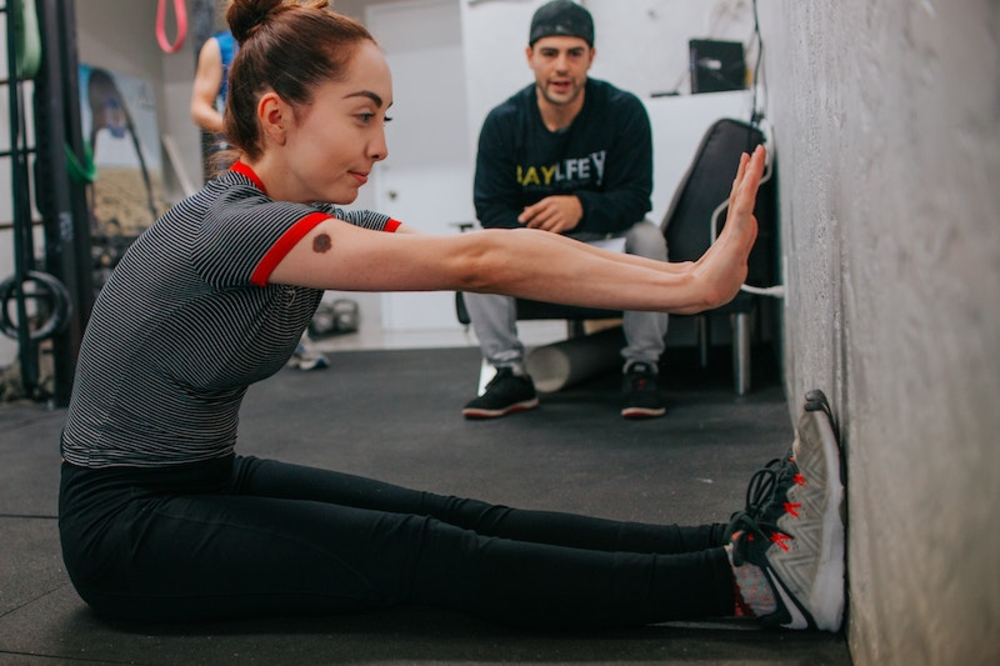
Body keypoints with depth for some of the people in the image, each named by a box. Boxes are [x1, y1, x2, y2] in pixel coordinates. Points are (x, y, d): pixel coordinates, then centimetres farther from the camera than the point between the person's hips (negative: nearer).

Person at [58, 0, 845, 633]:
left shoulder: (325, 222, 0)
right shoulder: (232, 227, -27)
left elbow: (479, 256, -11)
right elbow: (472, 264, -33)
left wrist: (690, 272, -19)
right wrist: (691, 284, -33)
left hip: (209, 481, 7)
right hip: (126, 524, -7)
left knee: (454, 517, -11)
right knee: (420, 553, -22)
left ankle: (727, 543, -19)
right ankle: (743, 581, -27)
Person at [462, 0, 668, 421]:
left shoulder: (623, 110, -16)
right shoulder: (503, 122, -12)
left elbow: (635, 197, -21)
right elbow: (491, 206, -14)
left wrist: (581, 208, -43)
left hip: (607, 237, -1)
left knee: (648, 238, -32)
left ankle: (642, 369, -19)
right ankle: (510, 374, -16)